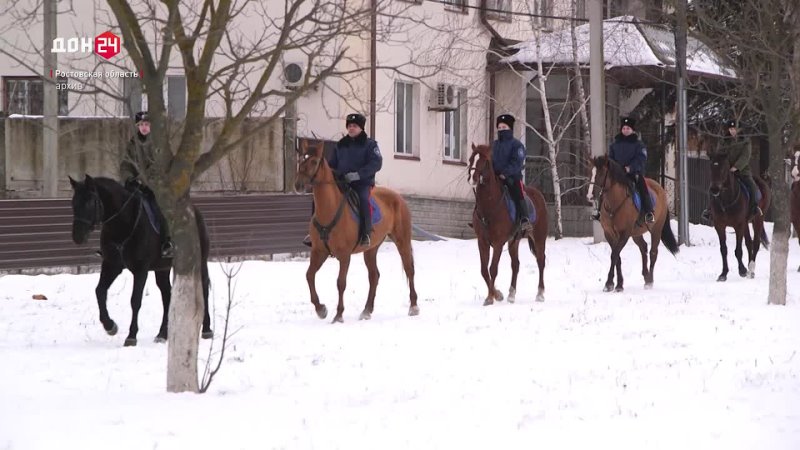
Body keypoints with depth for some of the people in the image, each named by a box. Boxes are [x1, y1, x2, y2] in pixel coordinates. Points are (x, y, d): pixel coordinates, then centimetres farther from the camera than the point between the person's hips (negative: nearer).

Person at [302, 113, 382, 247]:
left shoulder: (369, 144, 2)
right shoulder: (341, 145, 17)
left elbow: (376, 163, -12)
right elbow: (332, 164, 22)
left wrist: (358, 174, -23)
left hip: (362, 182, -5)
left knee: (363, 199, -38)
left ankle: (365, 234, -34)